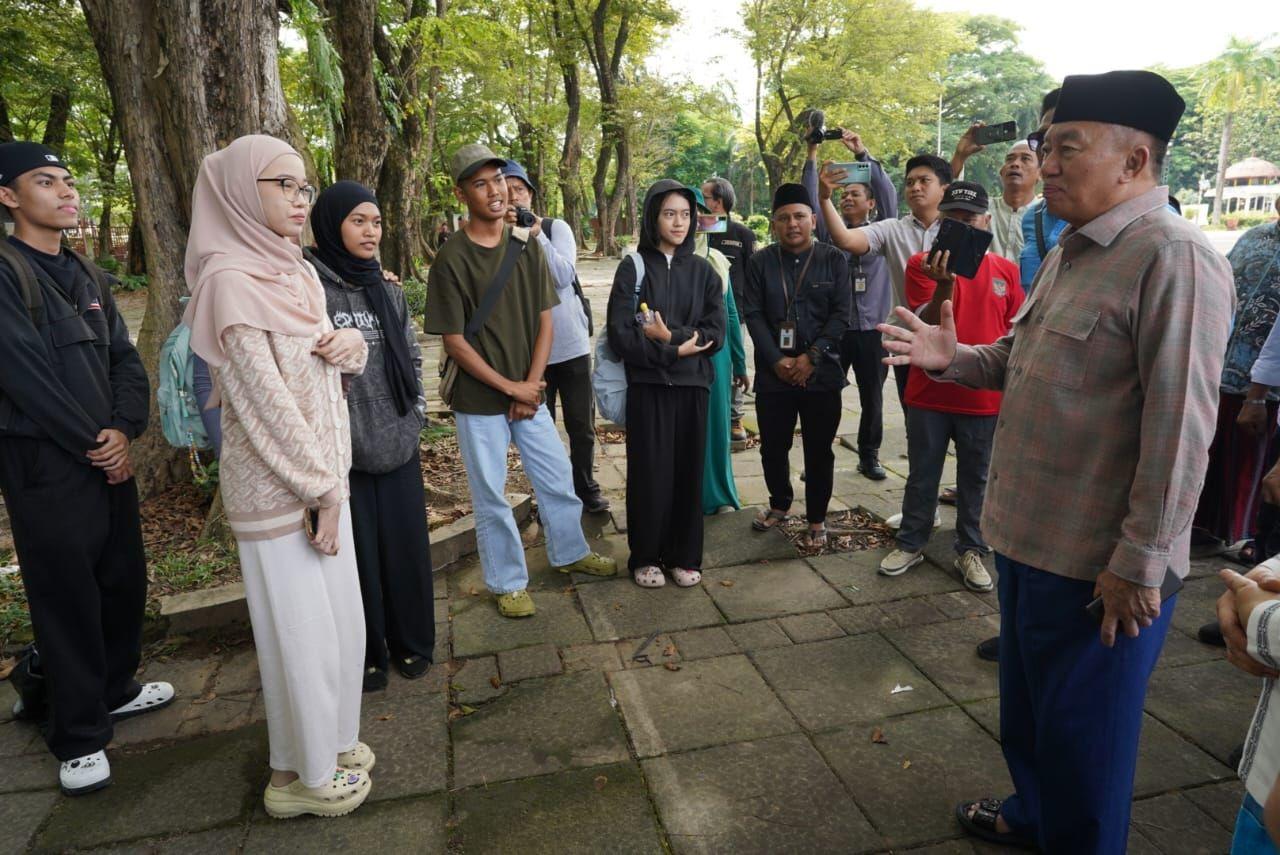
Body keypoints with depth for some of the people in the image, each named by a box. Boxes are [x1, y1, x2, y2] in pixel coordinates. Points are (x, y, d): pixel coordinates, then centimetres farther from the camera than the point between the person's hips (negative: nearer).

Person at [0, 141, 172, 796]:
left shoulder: (89, 279, 13)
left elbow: (125, 359, 8)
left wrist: (125, 429, -8)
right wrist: (91, 443, -12)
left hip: (110, 459, 7)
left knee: (124, 581, 14)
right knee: (68, 597, 2)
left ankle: (114, 689, 34)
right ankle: (79, 737, 16)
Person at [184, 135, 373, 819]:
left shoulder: (300, 272, 9)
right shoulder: (230, 279, -16)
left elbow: (330, 358, 17)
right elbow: (266, 398, -19)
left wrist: (351, 343, -8)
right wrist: (322, 491, -16)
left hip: (325, 469, 8)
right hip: (275, 485, -8)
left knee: (339, 618, 17)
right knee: (300, 630, 5)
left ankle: (330, 742, 38)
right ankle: (303, 775, 26)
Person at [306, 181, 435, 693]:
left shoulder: (388, 289, 10)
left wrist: (416, 411, 10)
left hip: (398, 443, 5)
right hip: (341, 449, -4)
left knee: (405, 545, 12)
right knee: (356, 554, 7)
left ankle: (411, 642, 31)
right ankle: (365, 655, 27)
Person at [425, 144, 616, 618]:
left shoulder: (527, 246, 2)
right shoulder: (451, 260, -12)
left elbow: (545, 321, 3)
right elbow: (455, 343, -12)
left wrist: (530, 387, -6)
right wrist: (511, 387, -12)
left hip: (529, 394, 5)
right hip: (480, 402, -4)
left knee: (558, 480, 15)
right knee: (491, 497, 7)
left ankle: (570, 553, 38)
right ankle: (508, 583, 26)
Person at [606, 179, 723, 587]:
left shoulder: (703, 270, 8)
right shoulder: (633, 268, 0)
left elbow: (716, 333, 0)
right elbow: (620, 334, -9)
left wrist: (669, 335, -12)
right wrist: (674, 350, -11)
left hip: (693, 386, 2)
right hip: (648, 386, -2)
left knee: (688, 472, 6)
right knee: (649, 474, 2)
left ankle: (685, 556, 21)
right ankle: (645, 557, 18)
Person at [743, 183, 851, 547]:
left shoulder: (833, 259, 1)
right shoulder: (760, 262, 4)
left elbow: (841, 314, -4)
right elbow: (753, 315, -1)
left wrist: (811, 357, -14)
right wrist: (777, 360, -12)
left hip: (821, 374, -1)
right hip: (773, 374, 2)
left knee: (819, 450, 6)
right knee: (773, 446, 11)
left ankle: (817, 519, 23)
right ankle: (779, 504, 36)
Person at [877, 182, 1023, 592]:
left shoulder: (1006, 270, 3)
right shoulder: (923, 264, -5)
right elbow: (925, 325, -15)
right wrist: (944, 284, -33)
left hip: (984, 399, 2)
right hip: (930, 393, -1)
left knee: (975, 479, 13)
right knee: (923, 475, 12)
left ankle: (970, 550, 27)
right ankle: (911, 543, 27)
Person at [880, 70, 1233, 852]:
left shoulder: (1174, 260, -20)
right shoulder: (1072, 250, 10)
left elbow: (1179, 429, -23)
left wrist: (1140, 562, -20)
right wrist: (954, 358, 0)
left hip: (1099, 562, -9)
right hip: (1030, 535, 9)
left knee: (1081, 728, 11)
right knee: (1026, 702, 26)